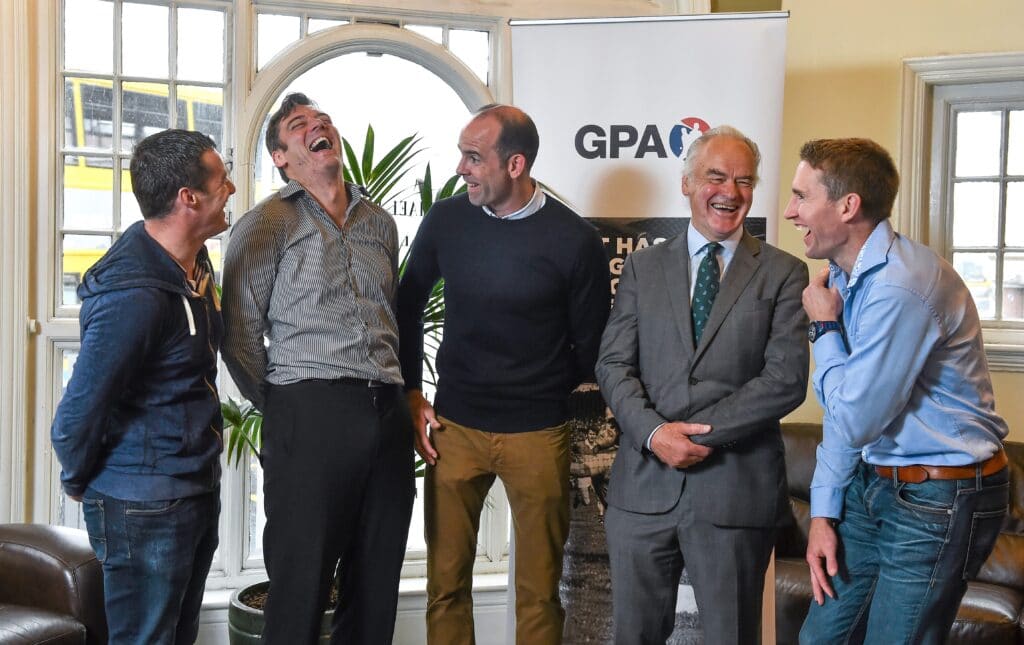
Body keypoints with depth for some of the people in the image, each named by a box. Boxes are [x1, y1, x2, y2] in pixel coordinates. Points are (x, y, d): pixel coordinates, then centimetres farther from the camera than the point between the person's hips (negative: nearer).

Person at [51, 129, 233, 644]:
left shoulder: (194, 262, 5)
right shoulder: (134, 295, -26)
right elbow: (78, 414, -21)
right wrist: (78, 483, -3)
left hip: (197, 490, 9)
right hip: (143, 505, -9)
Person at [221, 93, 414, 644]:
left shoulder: (380, 223, 18)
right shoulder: (265, 225, 1)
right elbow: (240, 336, -3)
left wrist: (399, 397, 16)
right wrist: (284, 409, 0)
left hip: (388, 413, 5)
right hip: (310, 411, -5)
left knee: (376, 582, 10)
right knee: (300, 583, -1)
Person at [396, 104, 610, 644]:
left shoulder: (575, 241, -9)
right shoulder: (446, 220, 0)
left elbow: (591, 348, 2)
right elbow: (407, 309, 13)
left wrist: (539, 396, 8)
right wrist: (411, 394, 8)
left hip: (538, 433, -2)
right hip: (454, 427, 2)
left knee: (539, 589, 6)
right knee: (446, 581, 5)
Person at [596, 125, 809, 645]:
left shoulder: (783, 274, 2)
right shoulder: (642, 267, 10)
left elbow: (786, 379, -8)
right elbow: (613, 365, 3)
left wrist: (700, 432, -14)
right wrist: (654, 432, -14)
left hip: (736, 487, -2)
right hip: (644, 483, 2)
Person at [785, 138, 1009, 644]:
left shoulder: (901, 287, -25)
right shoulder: (845, 275, 4)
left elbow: (856, 421, -22)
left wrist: (824, 328, -11)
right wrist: (823, 511, 7)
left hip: (938, 500, -8)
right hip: (873, 484, 9)